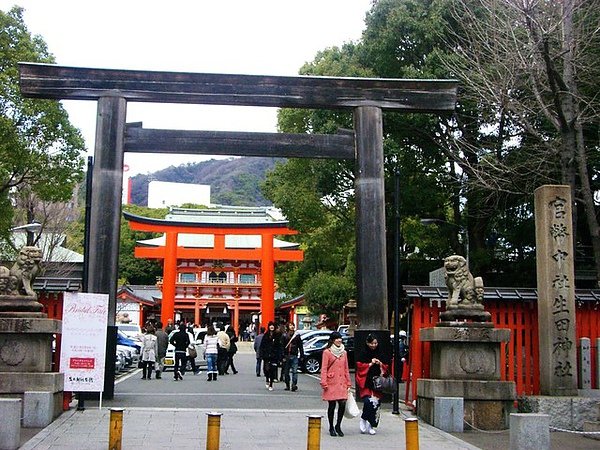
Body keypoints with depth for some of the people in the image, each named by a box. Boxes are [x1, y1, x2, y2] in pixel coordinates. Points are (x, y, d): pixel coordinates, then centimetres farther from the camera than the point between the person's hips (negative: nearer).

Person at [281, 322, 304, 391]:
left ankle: (294, 384, -15)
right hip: (286, 356, 1)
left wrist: (302, 355, 3)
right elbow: (282, 346, 0)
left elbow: (300, 346, 9)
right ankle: (287, 385, 20)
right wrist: (283, 357, -7)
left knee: (295, 371, -11)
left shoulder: (297, 335, 7)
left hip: (294, 356, -1)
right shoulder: (284, 336, 4)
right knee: (286, 372, 8)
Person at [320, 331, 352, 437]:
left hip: (342, 383, 4)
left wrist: (348, 383, 14)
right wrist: (324, 383, -11)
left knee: (342, 404, -7)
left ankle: (338, 426, 11)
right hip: (331, 383, -4)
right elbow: (324, 369, -5)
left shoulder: (344, 352, 13)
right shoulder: (327, 352, -2)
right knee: (332, 405, 2)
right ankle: (331, 428, 16)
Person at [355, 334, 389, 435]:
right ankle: (363, 420, 4)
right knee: (368, 402, -20)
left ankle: (371, 426, 12)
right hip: (366, 383, -4)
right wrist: (370, 364, -9)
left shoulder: (380, 354, 14)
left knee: (376, 404, -1)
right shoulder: (362, 354, 2)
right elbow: (360, 367, -4)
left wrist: (380, 364, -3)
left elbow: (385, 368, 17)